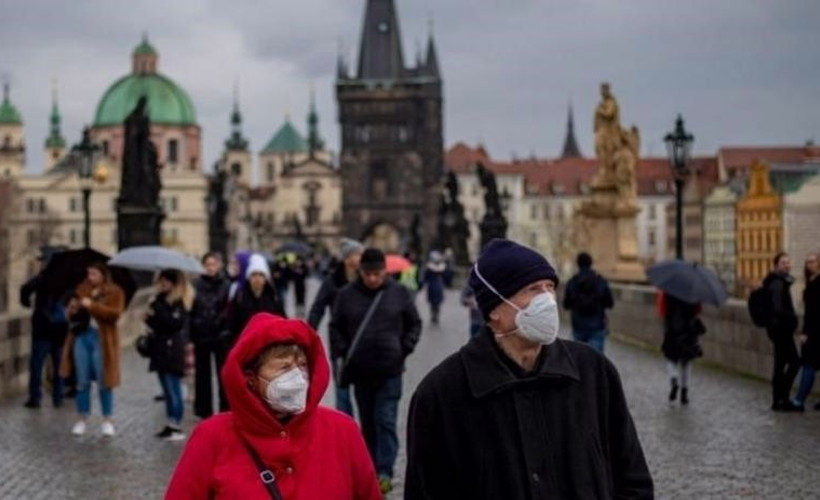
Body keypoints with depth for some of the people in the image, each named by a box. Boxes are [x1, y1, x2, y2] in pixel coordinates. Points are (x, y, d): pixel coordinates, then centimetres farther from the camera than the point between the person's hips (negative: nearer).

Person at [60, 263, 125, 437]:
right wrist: (74, 310, -5)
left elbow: (115, 313, -16)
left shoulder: (115, 292, -2)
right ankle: (82, 418, 17)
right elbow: (74, 309, 19)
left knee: (104, 382, 1)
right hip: (81, 337, 4)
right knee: (82, 381, 8)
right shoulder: (82, 289, 10)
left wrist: (92, 305, -20)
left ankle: (107, 420, 11)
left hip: (102, 339, -4)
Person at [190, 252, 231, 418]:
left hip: (221, 337, -2)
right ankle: (204, 409, 20)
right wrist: (190, 338, -4)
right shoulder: (197, 286, 1)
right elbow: (190, 312, 0)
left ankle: (226, 409, 11)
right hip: (201, 336, 2)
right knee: (202, 374, 10)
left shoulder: (226, 285, -3)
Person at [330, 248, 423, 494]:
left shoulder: (399, 293, -1)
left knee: (386, 421, -8)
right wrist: (340, 356, -2)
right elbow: (336, 327, 7)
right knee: (367, 423, 12)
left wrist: (404, 349, -3)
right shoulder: (347, 295, 0)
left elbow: (415, 324, 8)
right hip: (360, 371, 2)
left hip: (390, 371, -2)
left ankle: (385, 472, -9)